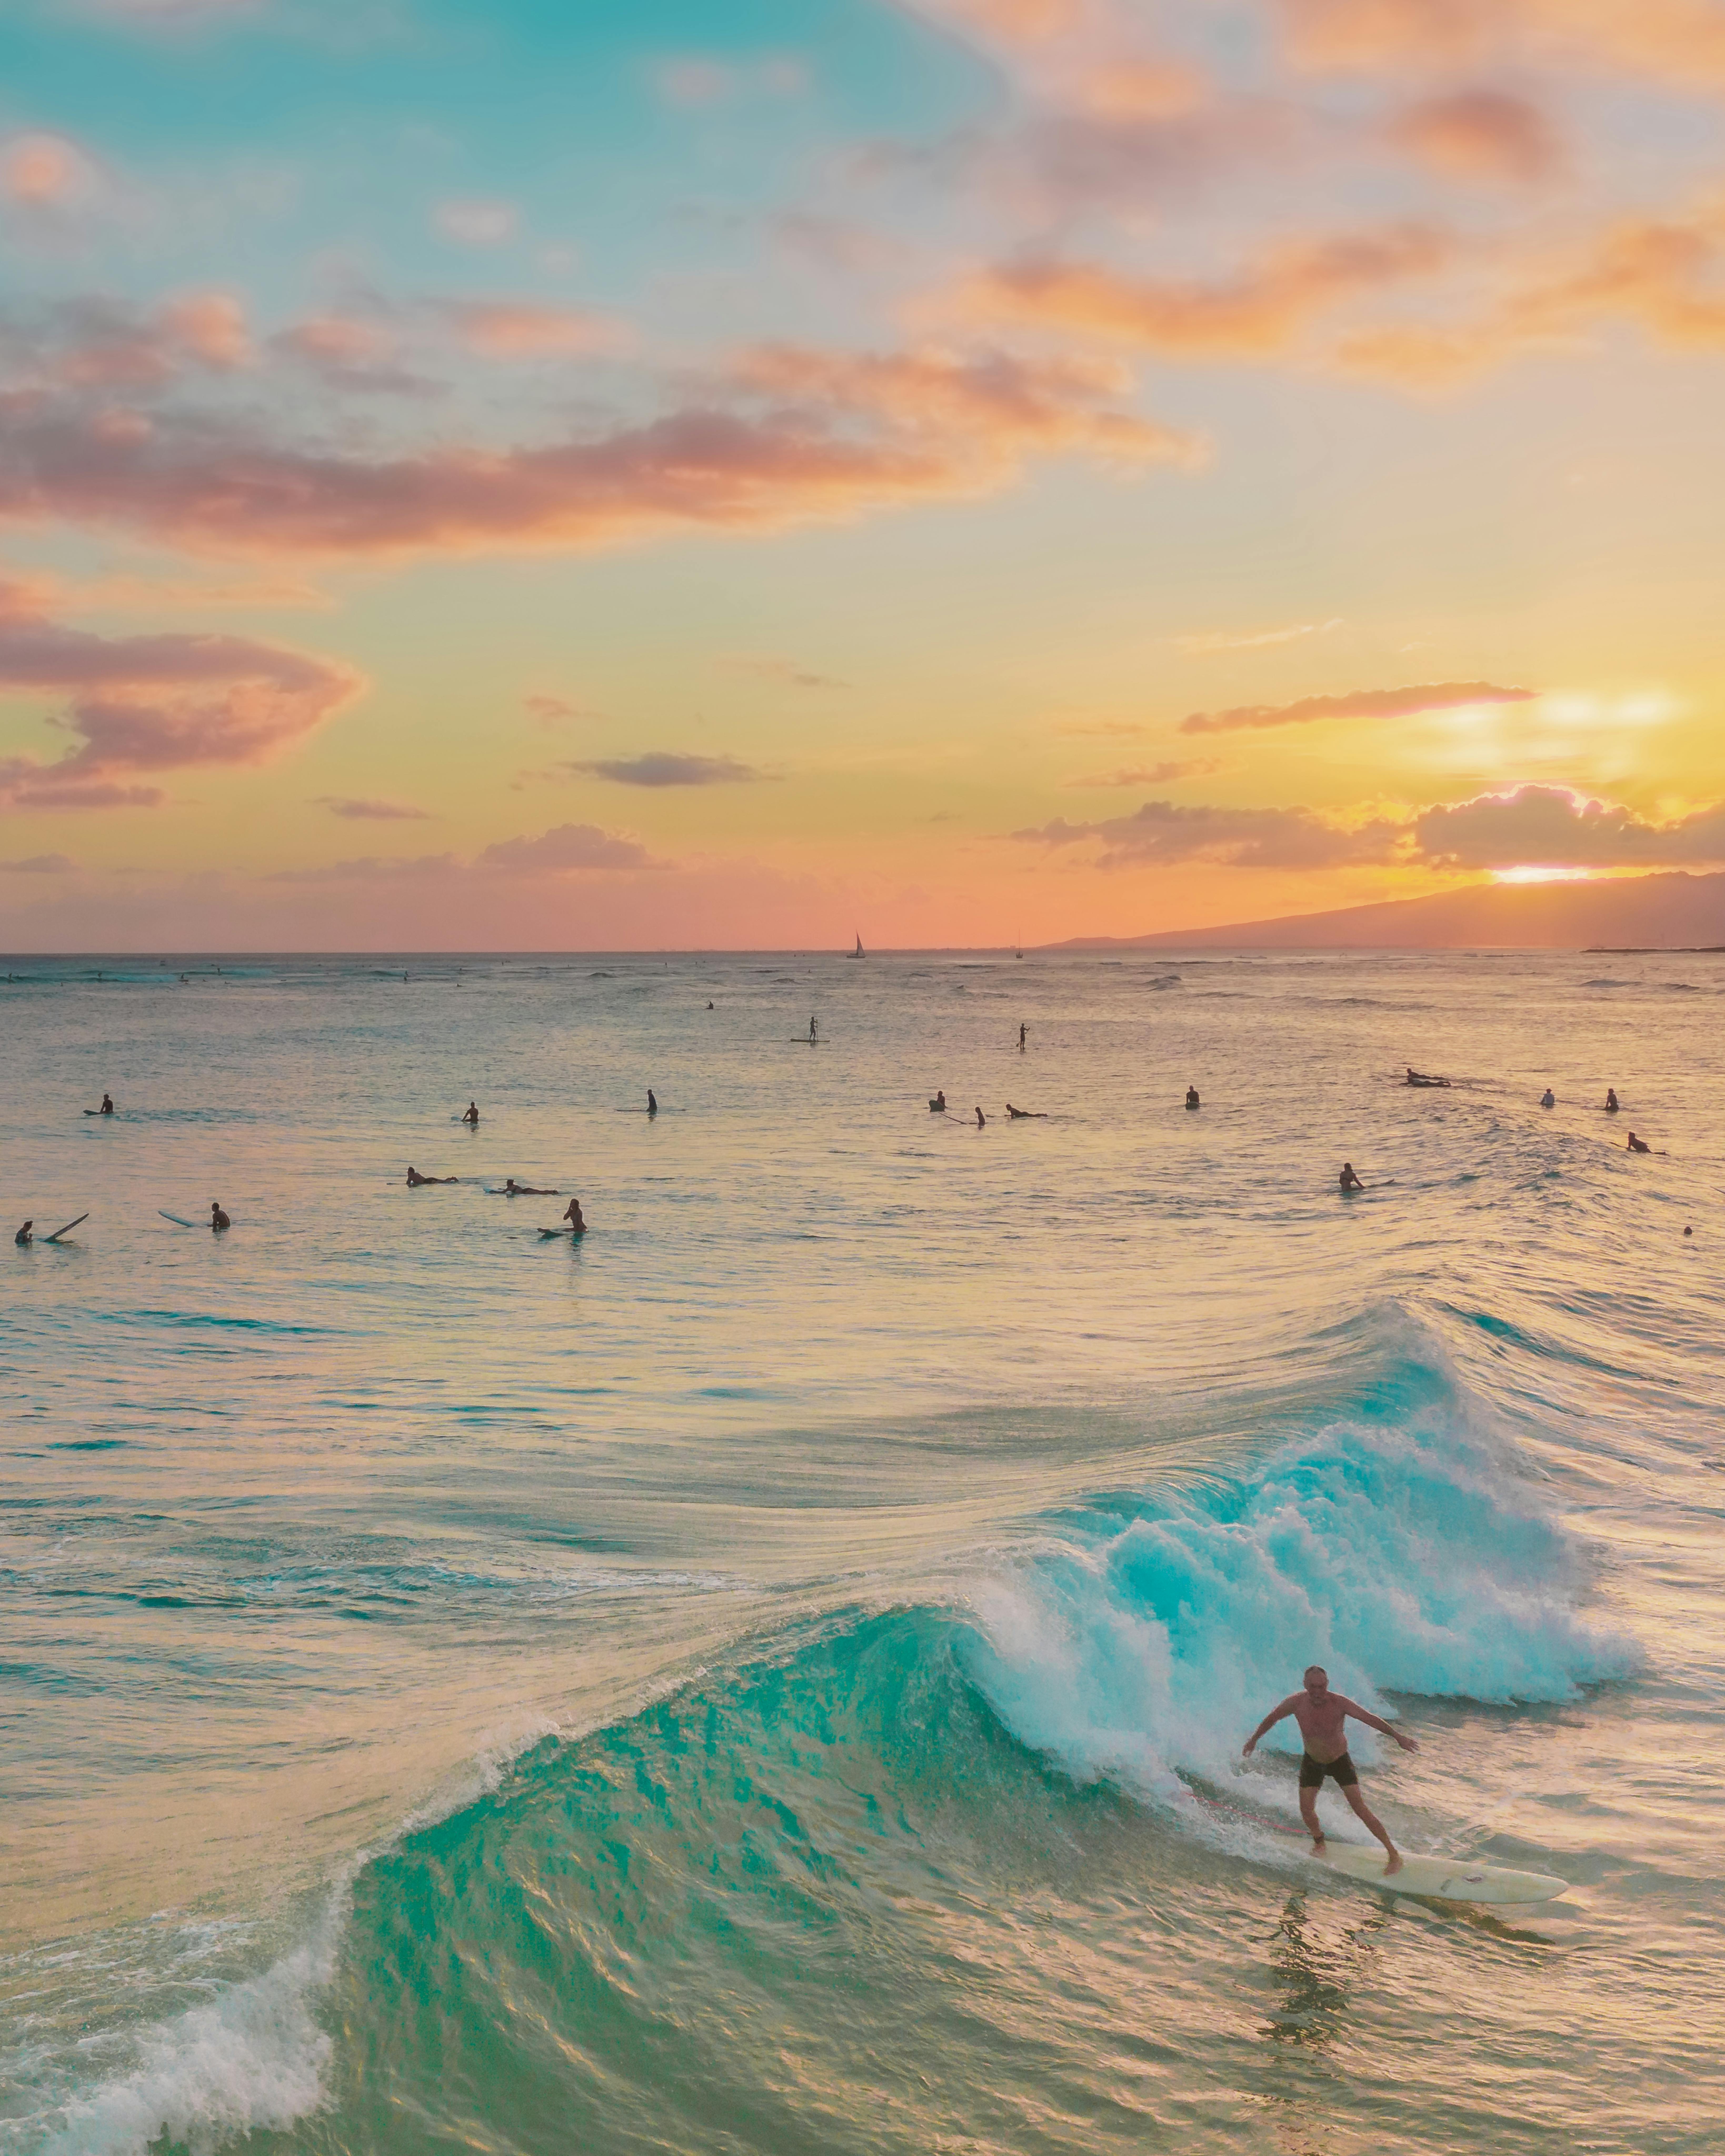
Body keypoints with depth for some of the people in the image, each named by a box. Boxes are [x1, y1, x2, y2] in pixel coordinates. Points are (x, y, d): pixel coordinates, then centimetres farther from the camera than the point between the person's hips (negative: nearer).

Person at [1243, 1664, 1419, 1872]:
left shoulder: (1339, 1703, -28)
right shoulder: (1297, 1702, -22)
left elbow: (1370, 1718, -22)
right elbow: (1272, 1718, -4)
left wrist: (1398, 1736, -23)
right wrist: (1254, 1739, 6)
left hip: (1339, 1761, -3)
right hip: (1312, 1761, 3)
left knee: (1360, 1808, -9)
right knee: (1307, 1810, -3)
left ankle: (1394, 1854, 1)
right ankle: (1320, 1843, 30)